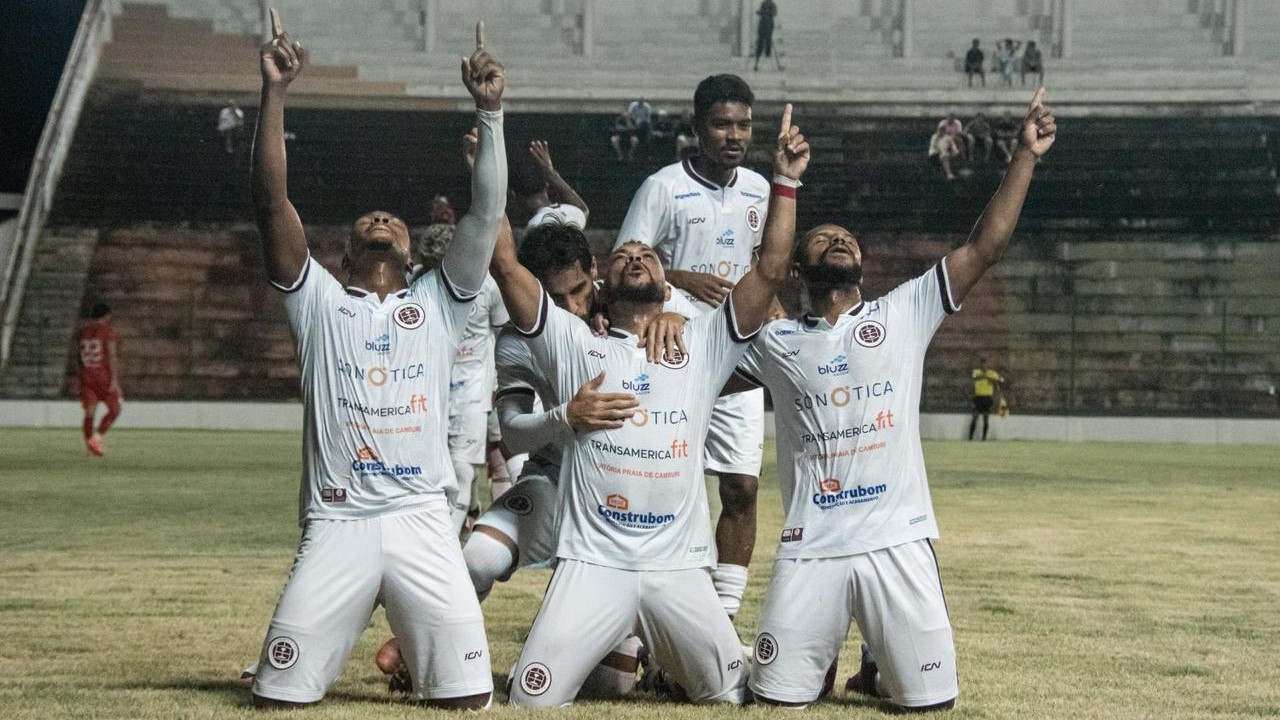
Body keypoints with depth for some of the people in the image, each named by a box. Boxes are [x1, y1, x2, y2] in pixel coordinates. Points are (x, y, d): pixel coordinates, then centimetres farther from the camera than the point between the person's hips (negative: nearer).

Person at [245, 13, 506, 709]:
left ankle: (422, 670, 29)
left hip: (423, 522, 1)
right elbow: (272, 201, 0)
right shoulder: (319, 302, 11)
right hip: (336, 523, -1)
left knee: (468, 694, -4)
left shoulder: (437, 302, 14)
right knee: (279, 694, -5)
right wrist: (274, 93, -8)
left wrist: (489, 111, -9)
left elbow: (487, 211, 2)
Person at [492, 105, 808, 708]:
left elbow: (771, 271, 4)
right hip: (592, 563, -1)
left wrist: (784, 181, -1)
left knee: (733, 698, 4)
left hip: (678, 568, 1)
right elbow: (505, 265, 2)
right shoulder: (575, 346, 10)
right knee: (533, 701, -11)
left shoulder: (702, 347, 14)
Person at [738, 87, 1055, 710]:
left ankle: (877, 670, 33)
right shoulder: (776, 342, 10)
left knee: (930, 697, -1)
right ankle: (821, 658, 32)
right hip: (811, 548, 0)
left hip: (898, 541, 0)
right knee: (778, 695, -2)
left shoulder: (904, 314, 8)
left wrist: (1025, 154, -4)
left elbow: (986, 245, 2)